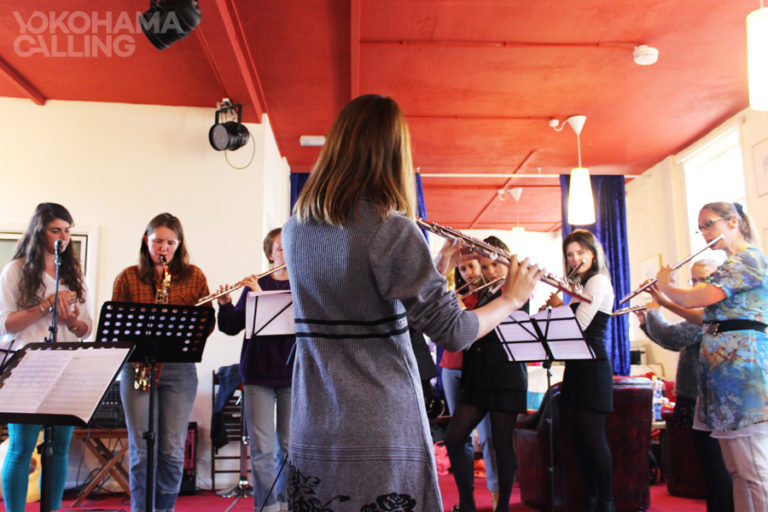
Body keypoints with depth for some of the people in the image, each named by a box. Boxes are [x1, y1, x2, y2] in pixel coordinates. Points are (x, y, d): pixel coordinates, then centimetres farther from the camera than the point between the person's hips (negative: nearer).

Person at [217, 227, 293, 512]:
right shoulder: (254, 285, 6)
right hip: (258, 374, 0)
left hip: (292, 373, 0)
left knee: (289, 446, 6)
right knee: (262, 447, 0)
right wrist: (225, 304, -15)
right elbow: (232, 327, 4)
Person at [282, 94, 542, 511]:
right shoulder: (392, 231, -17)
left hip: (310, 433, 6)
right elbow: (452, 332, -15)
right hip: (382, 437, -6)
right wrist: (512, 298, 3)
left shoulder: (295, 229, 3)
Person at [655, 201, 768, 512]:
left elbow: (693, 300, -16)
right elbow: (705, 317, 24)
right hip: (721, 369, 10)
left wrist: (665, 286, 3)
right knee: (736, 471, 11)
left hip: (742, 366, -10)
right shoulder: (731, 265, 22)